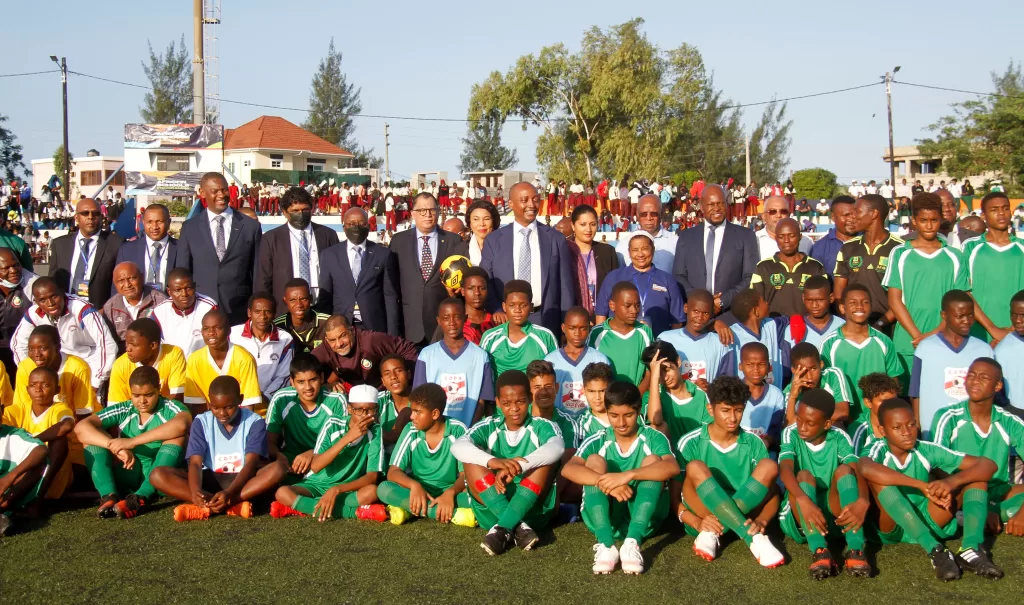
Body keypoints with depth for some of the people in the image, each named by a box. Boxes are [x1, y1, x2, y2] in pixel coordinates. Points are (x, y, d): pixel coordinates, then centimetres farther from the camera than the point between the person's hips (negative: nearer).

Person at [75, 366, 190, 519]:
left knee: (177, 436, -26)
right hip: (127, 477, 3)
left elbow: (181, 424, -33)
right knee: (92, 435, -7)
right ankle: (109, 496, -29)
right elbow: (81, 427, -9)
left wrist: (133, 441, -32)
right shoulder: (122, 410, 2)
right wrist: (114, 446, -26)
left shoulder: (170, 408, -7)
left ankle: (139, 499, -37)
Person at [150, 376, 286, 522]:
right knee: (158, 474, -21)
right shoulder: (201, 422, -2)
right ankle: (233, 506, -33)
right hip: (210, 480, 2)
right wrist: (195, 491, -35)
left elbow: (251, 464, -17)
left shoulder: (254, 422, -7)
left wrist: (229, 493, -36)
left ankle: (206, 507, -35)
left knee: (277, 469, -33)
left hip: (243, 480, -2)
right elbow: (195, 463, -12)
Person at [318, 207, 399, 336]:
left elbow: (390, 296, 3)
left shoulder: (383, 254, 4)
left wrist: (392, 334, -3)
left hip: (375, 328, 0)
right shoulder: (329, 255, 7)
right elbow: (325, 297, 8)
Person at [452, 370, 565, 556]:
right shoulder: (488, 427, 5)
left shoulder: (542, 426, 2)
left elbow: (556, 447, -23)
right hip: (492, 510, 1)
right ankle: (517, 526, -33)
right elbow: (458, 446, -16)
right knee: (471, 459, -18)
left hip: (533, 510, -1)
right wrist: (493, 461, -37)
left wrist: (518, 466, -40)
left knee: (545, 458, -22)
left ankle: (504, 528, -34)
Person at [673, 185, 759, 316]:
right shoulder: (686, 236, 11)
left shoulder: (745, 236, 6)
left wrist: (722, 301, -10)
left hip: (732, 313, -1)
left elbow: (752, 278, 0)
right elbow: (678, 275, 8)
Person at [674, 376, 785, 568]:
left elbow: (772, 493, 1)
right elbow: (674, 495, -4)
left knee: (769, 466, -18)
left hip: (742, 517, 2)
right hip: (702, 519, -2)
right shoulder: (691, 442, -3)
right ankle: (754, 539, -35)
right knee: (695, 467, -29)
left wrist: (760, 521, -21)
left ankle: (711, 534, -24)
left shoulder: (754, 443, 4)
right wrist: (696, 522, -23)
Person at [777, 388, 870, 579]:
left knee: (844, 469, -22)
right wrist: (804, 501, -45)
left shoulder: (839, 438, -4)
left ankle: (855, 551, -36)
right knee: (804, 476, -27)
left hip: (835, 515, 1)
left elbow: (858, 472, -20)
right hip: (799, 518, -1)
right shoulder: (791, 434, -7)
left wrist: (862, 501, -43)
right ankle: (820, 553, -45)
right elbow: (785, 470, -25)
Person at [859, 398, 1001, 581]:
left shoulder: (927, 450, -5)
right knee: (878, 476, -31)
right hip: (892, 528, -3)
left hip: (926, 524, 4)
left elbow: (988, 465, -10)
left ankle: (971, 549, -29)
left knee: (977, 475, -7)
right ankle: (936, 551, -36)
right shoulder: (880, 450, -14)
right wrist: (924, 486, -41)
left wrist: (952, 481, -32)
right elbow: (864, 467, -42)